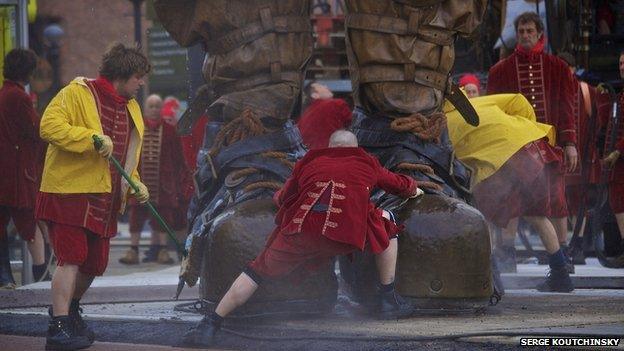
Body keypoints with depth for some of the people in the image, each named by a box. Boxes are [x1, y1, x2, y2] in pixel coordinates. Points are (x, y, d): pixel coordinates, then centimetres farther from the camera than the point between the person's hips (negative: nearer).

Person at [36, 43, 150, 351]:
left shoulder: (130, 108, 17)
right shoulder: (77, 93, -9)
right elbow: (49, 126, -20)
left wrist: (135, 184, 9)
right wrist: (92, 137, -27)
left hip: (104, 199, 8)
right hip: (68, 191, -8)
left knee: (94, 263, 11)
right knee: (72, 258, -16)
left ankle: (69, 311, 35)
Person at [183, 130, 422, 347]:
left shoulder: (311, 162, 29)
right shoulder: (367, 163, 28)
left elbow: (283, 198, 39)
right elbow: (400, 185, 43)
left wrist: (279, 196, 63)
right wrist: (414, 190, 67)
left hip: (299, 232, 1)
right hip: (347, 234, -1)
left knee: (257, 272, 13)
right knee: (385, 223, 27)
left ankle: (210, 326, 3)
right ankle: (388, 300, 27)